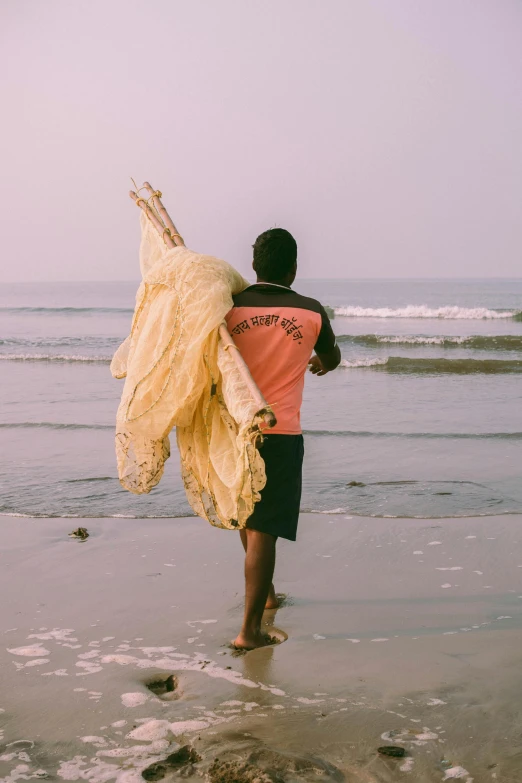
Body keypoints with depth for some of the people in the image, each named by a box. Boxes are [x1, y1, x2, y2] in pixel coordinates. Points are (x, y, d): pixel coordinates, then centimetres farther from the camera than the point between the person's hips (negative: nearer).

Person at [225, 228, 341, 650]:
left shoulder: (229, 309, -3)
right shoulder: (311, 313, -4)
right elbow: (331, 358, 17)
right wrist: (321, 363, 39)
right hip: (280, 434, -3)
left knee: (247, 518, 23)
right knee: (263, 530, -2)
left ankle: (265, 592, 41)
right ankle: (250, 628, -4)